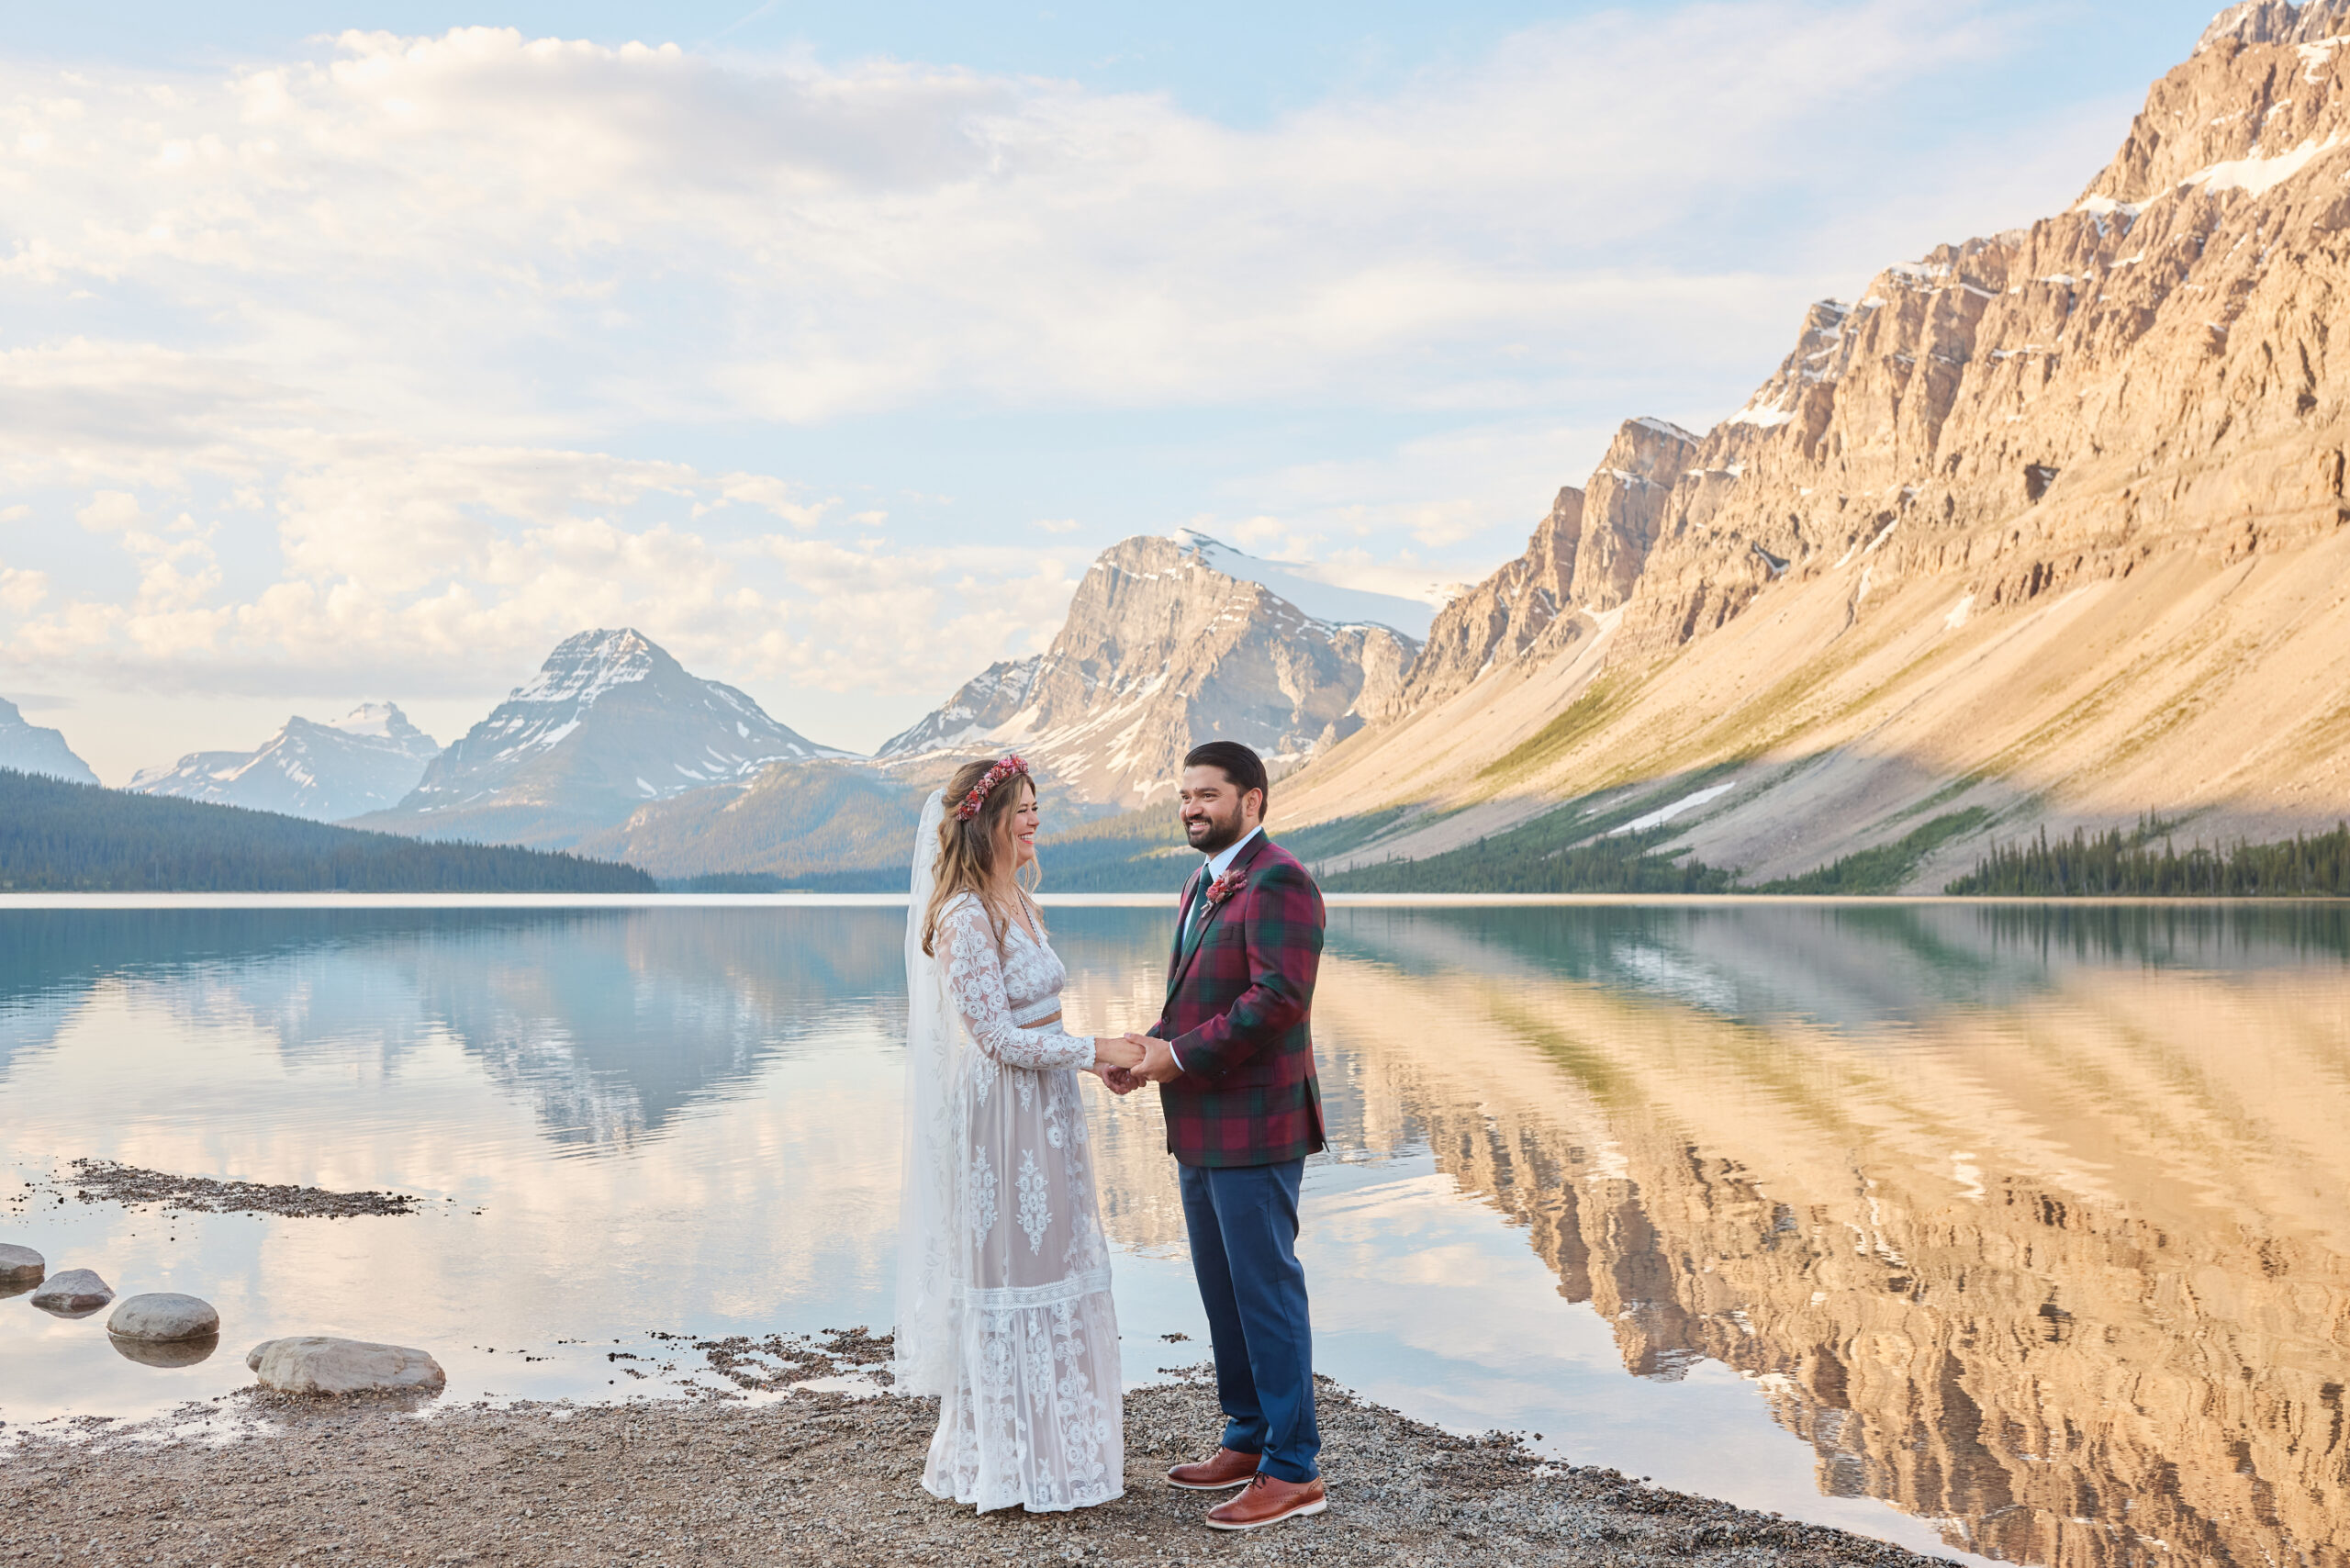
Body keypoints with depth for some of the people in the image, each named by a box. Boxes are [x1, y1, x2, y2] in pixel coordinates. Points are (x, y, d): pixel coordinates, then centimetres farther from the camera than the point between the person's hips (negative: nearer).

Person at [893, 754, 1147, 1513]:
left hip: (1043, 1111, 9)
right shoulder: (965, 917, -18)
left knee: (1050, 1267, 14)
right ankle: (1014, 1469, 13)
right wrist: (1092, 1049, -15)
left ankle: (1053, 1445, 26)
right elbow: (997, 1035, -19)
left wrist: (1096, 1058, 7)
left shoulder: (1018, 903, 10)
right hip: (999, 1115, -9)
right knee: (1009, 1276, 1)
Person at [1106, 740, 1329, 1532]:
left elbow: (1277, 999, -24)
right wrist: (1147, 1046, 2)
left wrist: (1178, 1054, -19)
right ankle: (1248, 1440, 30)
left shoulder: (1277, 882, -15)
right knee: (1223, 1290, 17)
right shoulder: (1202, 885, 17)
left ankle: (1293, 1472, 7)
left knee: (1267, 1293, -2)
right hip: (1203, 1129, 10)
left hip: (1253, 1127, -10)